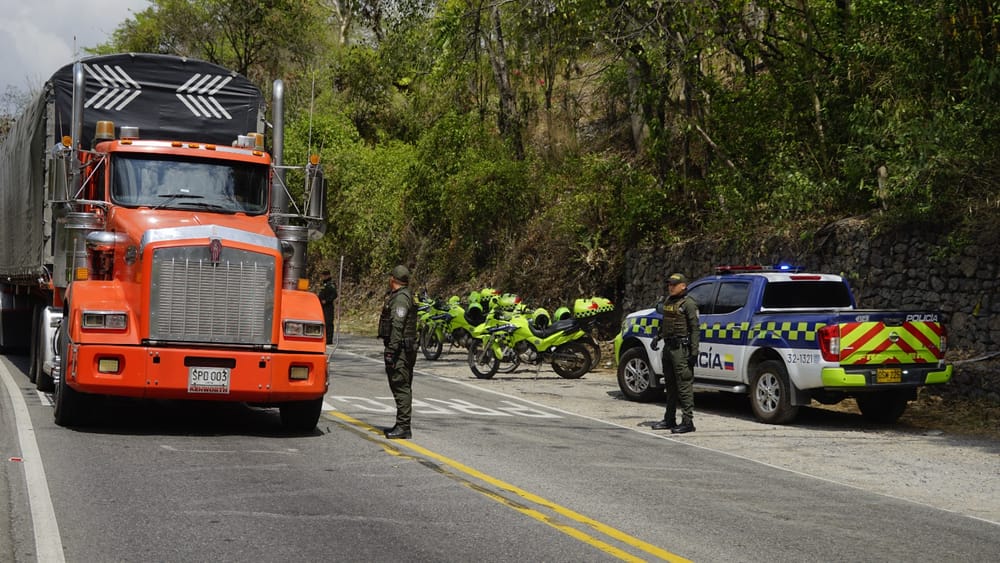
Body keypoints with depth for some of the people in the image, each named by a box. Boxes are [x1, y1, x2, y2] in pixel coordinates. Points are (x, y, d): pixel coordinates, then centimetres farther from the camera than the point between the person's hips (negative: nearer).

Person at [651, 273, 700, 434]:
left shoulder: (688, 304, -8)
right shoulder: (668, 301, 17)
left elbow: (695, 329, -13)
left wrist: (694, 352, -18)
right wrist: (658, 337, 13)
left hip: (681, 348, -9)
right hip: (668, 347, 9)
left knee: (684, 385, -9)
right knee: (670, 385, 14)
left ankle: (687, 421, -8)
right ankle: (669, 419, 22)